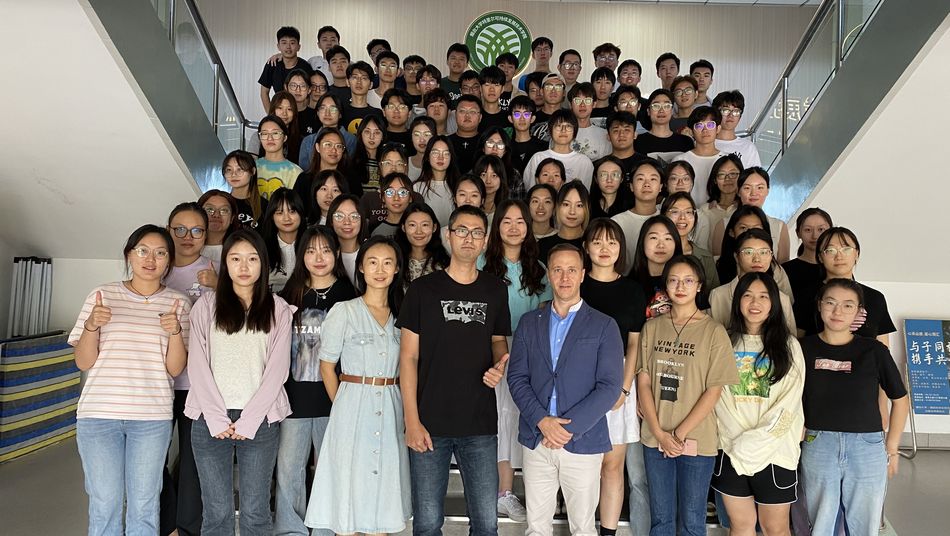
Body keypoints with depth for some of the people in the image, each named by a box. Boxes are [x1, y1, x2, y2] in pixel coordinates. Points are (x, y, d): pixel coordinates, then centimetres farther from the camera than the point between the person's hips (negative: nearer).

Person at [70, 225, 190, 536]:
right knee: (105, 503, 5)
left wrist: (175, 332, -18)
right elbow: (83, 362, 3)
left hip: (152, 417, 0)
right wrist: (92, 325, -15)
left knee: (144, 504, 8)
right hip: (99, 414, 0)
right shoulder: (103, 296, 2)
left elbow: (175, 368, 0)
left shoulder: (178, 303, 3)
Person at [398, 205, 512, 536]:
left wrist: (499, 365, -5)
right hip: (430, 424, -2)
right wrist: (412, 420, -8)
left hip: (480, 425, 2)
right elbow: (408, 356, -1)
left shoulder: (495, 291, 7)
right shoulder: (423, 289, -1)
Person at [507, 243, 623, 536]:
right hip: (536, 440, 2)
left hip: (583, 442, -2)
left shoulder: (604, 326, -1)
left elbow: (610, 387, -8)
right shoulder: (529, 323, 8)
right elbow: (517, 378, 2)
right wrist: (542, 421, -12)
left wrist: (569, 428, -14)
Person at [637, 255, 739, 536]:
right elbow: (643, 382, 1)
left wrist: (679, 433, -11)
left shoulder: (714, 331, -5)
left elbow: (714, 390, -7)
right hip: (655, 439, 2)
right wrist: (660, 433, -8)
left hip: (696, 440, -2)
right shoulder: (652, 327, 3)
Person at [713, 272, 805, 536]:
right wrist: (740, 440, -12)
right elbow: (718, 396, -1)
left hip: (775, 450, -1)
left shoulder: (788, 345, 1)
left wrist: (756, 440, -15)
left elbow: (789, 403, -6)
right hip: (731, 450, 2)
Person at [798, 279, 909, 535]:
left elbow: (900, 400, 7)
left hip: (867, 447, 0)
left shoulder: (874, 351, -3)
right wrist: (798, 435, -1)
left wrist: (891, 448, 6)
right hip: (817, 446, 0)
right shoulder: (804, 349, 0)